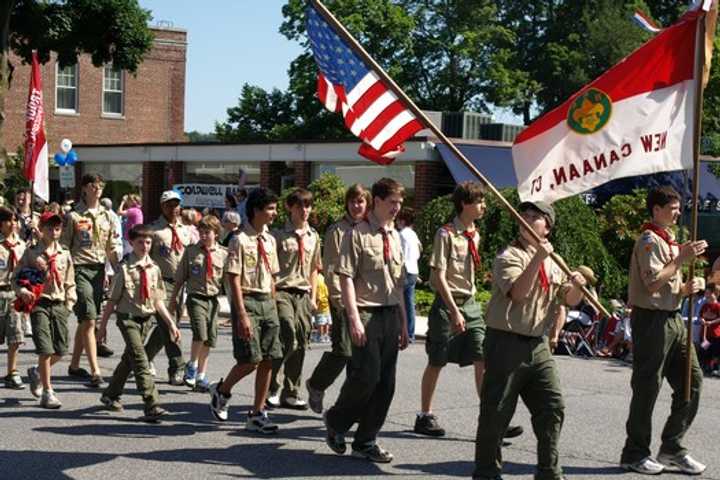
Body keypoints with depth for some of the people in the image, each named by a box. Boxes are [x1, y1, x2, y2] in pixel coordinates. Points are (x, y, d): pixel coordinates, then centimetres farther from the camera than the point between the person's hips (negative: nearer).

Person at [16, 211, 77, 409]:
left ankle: (37, 372, 33)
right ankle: (47, 392, -3)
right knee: (46, 349, -12)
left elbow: (69, 283, 15)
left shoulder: (64, 255, 11)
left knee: (61, 349, 4)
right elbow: (16, 278, 2)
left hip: (59, 305, 4)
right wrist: (23, 291, -16)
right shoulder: (31, 253, 1)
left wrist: (69, 303, 7)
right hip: (39, 304, -4)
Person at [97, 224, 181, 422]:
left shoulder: (154, 269, 5)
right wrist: (103, 325, -3)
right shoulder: (125, 268, -10)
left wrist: (171, 324, 8)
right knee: (140, 361, -14)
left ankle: (110, 395, 36)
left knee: (129, 359, 18)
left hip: (147, 319, 6)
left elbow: (158, 301, 12)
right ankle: (152, 406, -19)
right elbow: (112, 300, -5)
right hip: (128, 318, -6)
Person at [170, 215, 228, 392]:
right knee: (200, 333, -21)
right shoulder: (191, 251, 2)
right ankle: (192, 366, 3)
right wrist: (173, 298, 9)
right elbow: (180, 277, 8)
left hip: (213, 298, 2)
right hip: (196, 297, -2)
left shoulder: (223, 254, 3)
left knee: (209, 339, 6)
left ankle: (201, 376, 19)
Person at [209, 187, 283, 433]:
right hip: (247, 300, -7)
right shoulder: (240, 240, -10)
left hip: (267, 301, 7)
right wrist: (242, 315, -19)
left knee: (268, 360, 3)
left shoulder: (269, 240, 12)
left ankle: (257, 413, 11)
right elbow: (234, 279, -13)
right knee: (251, 359, -9)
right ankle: (221, 390, 19)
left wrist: (273, 306, 12)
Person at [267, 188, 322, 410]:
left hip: (303, 294, 6)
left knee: (300, 343, 5)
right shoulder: (280, 235, -3)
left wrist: (312, 296, 16)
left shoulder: (313, 236, 14)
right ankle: (272, 389, -8)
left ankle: (291, 393, 14)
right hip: (282, 291, -5)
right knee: (288, 337, -19)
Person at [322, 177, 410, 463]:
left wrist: (403, 323, 16)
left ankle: (365, 442, 16)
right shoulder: (358, 235, -6)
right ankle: (336, 421, 15)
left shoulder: (395, 237, 15)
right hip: (367, 313, -7)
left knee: (386, 383, 6)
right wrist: (354, 318, -17)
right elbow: (346, 278, -10)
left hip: (391, 314, 7)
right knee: (366, 375, -11)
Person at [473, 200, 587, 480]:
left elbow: (570, 300, 16)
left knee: (552, 405, 5)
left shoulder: (552, 263, 14)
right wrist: (538, 258, -27)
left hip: (538, 345, 7)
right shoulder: (510, 257, -8)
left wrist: (576, 286, -6)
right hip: (507, 343, -6)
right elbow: (518, 292, -25)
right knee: (497, 411, -1)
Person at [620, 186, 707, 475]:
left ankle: (672, 448, 15)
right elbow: (653, 282, -21)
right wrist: (682, 259, -17)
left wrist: (686, 288, 4)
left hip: (673, 319, 9)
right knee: (647, 387, -3)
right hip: (651, 319, -9)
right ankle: (635, 454, 6)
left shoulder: (670, 242, 20)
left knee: (692, 380, 6)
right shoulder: (650, 240, -10)